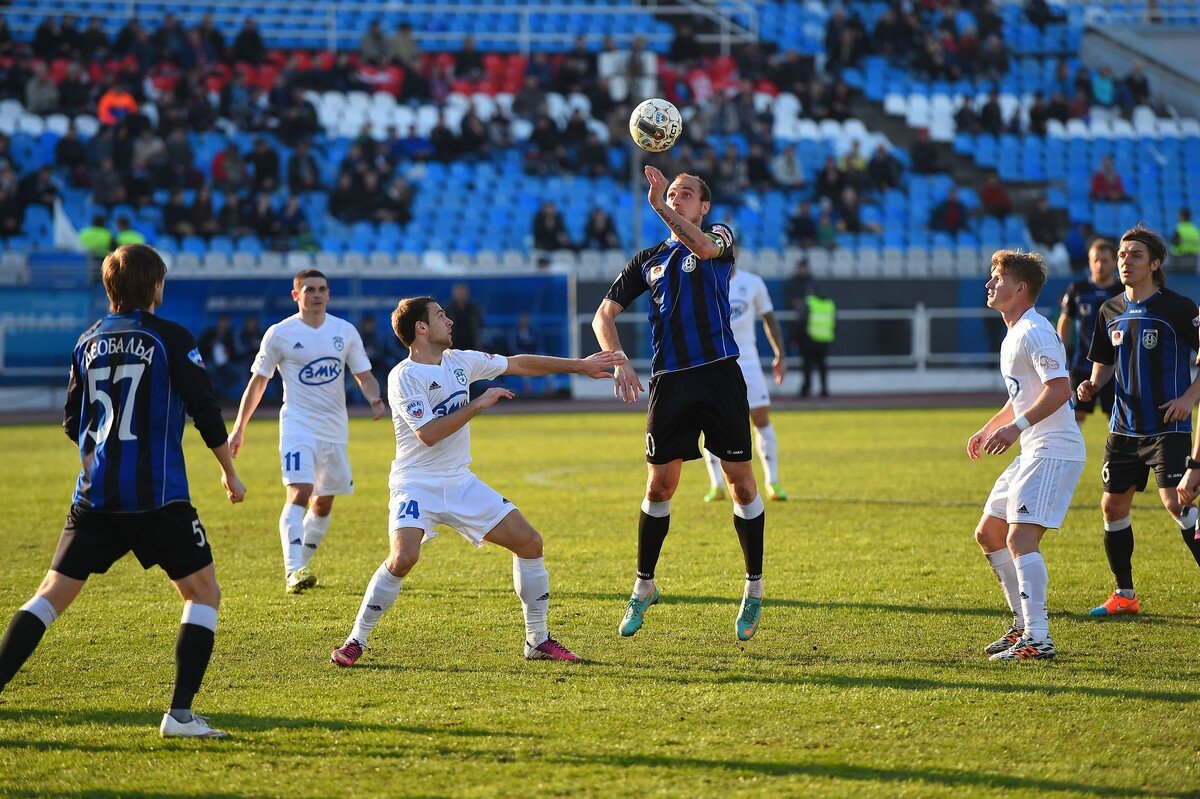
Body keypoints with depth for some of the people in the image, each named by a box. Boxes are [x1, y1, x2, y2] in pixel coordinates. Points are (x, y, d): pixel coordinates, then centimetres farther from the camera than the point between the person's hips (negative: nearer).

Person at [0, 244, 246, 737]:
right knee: (203, 593, 8)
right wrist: (230, 473, 10)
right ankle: (180, 714, -1)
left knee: (52, 595, 8)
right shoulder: (171, 339, -5)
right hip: (158, 497, -4)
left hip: (95, 495, 4)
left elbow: (73, 422, 16)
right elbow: (205, 410, -4)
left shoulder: (89, 342, 9)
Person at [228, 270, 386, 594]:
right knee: (299, 492, -22)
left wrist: (374, 397, -13)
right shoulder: (280, 334, -4)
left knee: (323, 502, 12)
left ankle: (303, 564, 28)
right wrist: (239, 429, 3)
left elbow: (364, 376, 10)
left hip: (335, 429, 5)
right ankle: (293, 572, -30)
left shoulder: (345, 331, 5)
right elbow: (257, 382, 3)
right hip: (298, 425, -5)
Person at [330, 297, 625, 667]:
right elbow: (428, 433, -24)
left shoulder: (459, 361, 5)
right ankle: (355, 641, -12)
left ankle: (538, 640, 12)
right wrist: (478, 404, -20)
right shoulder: (403, 377, -15)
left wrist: (580, 365, 17)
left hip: (459, 481, 7)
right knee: (404, 557, -29)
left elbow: (519, 364, 15)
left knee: (529, 542, 1)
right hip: (416, 484, -7)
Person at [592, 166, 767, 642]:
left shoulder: (720, 238, 5)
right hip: (670, 382, 3)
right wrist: (620, 363, -2)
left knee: (740, 481, -1)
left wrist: (661, 208, -30)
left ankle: (754, 590, 9)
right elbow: (604, 315, 13)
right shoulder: (648, 260, 14)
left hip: (720, 375, -3)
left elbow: (704, 247, -21)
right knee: (660, 484, 3)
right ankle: (643, 586, 17)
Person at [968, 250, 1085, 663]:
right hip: (1033, 453, 11)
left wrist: (1017, 427, -30)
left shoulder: (1033, 332, -14)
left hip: (1054, 452, -11)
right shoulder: (1013, 335, 18)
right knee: (989, 534, 15)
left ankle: (1037, 639, -21)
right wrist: (988, 429, 28)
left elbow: (1059, 388, -25)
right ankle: (1025, 621, 23)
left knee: (1021, 538, -19)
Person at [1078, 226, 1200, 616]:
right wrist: (1093, 385, 0)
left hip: (1168, 425, -6)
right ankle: (1125, 595, 19)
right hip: (1124, 426, 7)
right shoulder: (1111, 311, 8)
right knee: (1113, 505, 7)